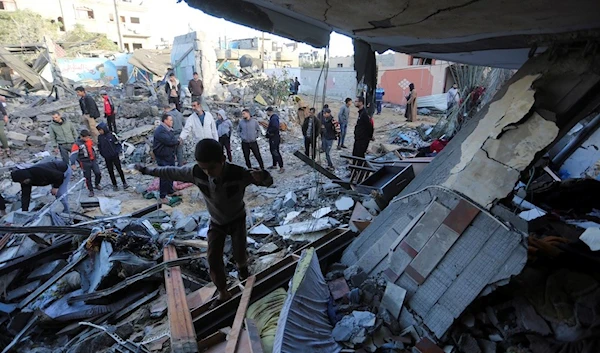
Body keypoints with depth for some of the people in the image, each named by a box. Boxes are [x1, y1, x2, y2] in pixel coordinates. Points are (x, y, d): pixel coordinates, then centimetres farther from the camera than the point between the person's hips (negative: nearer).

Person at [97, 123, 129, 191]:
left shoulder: (112, 134, -10)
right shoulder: (99, 137, -1)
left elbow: (118, 144, -4)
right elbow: (99, 147, 13)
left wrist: (117, 152, -12)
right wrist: (102, 154, 4)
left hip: (115, 156, -3)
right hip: (107, 158, 3)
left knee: (119, 169, 2)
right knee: (110, 172, 8)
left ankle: (124, 183, 14)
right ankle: (114, 185, 18)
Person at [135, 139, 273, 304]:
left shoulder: (238, 174, -36)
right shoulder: (196, 172, -28)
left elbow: (269, 181, -29)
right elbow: (172, 172, -10)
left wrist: (261, 177, -55)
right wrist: (147, 170, 5)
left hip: (237, 219, -2)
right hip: (216, 222, 2)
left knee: (240, 255, 3)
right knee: (213, 261, -2)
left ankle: (242, 267, 44)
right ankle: (223, 294, 23)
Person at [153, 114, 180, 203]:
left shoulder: (169, 129, 13)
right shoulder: (160, 131, -19)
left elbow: (174, 139, 15)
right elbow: (169, 141, -25)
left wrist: (175, 140, -6)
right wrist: (177, 141, -8)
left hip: (170, 156, 9)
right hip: (163, 158, -9)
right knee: (165, 176, -6)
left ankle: (170, 191, 32)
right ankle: (163, 196, 3)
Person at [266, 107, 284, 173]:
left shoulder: (274, 118, -20)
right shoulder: (272, 118, 13)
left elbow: (275, 127, -33)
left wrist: (269, 131, -18)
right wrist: (268, 132, 4)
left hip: (275, 138, -11)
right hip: (272, 138, 11)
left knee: (276, 152, -9)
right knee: (273, 152, 19)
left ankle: (281, 167, -6)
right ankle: (274, 165, 31)